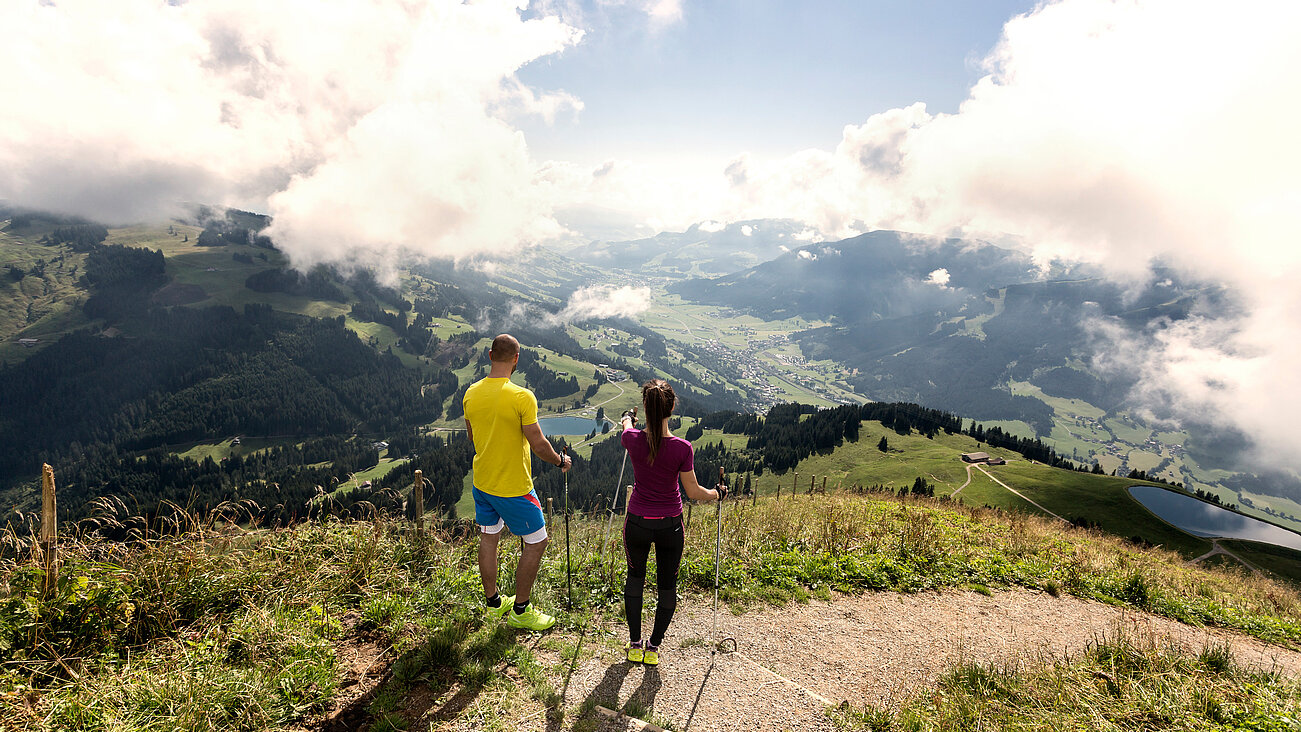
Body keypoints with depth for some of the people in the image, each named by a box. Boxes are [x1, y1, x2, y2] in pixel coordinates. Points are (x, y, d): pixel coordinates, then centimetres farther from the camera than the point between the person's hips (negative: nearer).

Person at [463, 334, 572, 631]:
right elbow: (538, 444, -19)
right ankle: (520, 610, 21)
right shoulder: (522, 397, -23)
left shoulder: (471, 393, -3)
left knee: (488, 539, 20)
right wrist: (561, 461, -2)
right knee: (536, 543, 10)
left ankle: (493, 603, 37)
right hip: (514, 488, -7)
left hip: (481, 482, 7)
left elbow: (471, 436, 11)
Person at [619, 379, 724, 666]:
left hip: (637, 523, 2)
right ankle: (653, 647, 30)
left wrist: (627, 419, 34)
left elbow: (626, 427, 11)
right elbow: (693, 492, -10)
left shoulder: (632, 440, -16)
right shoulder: (682, 448, -19)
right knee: (667, 585, 19)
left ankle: (635, 644, 33)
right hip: (670, 525, -1)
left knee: (635, 578, 25)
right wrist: (717, 493, 11)